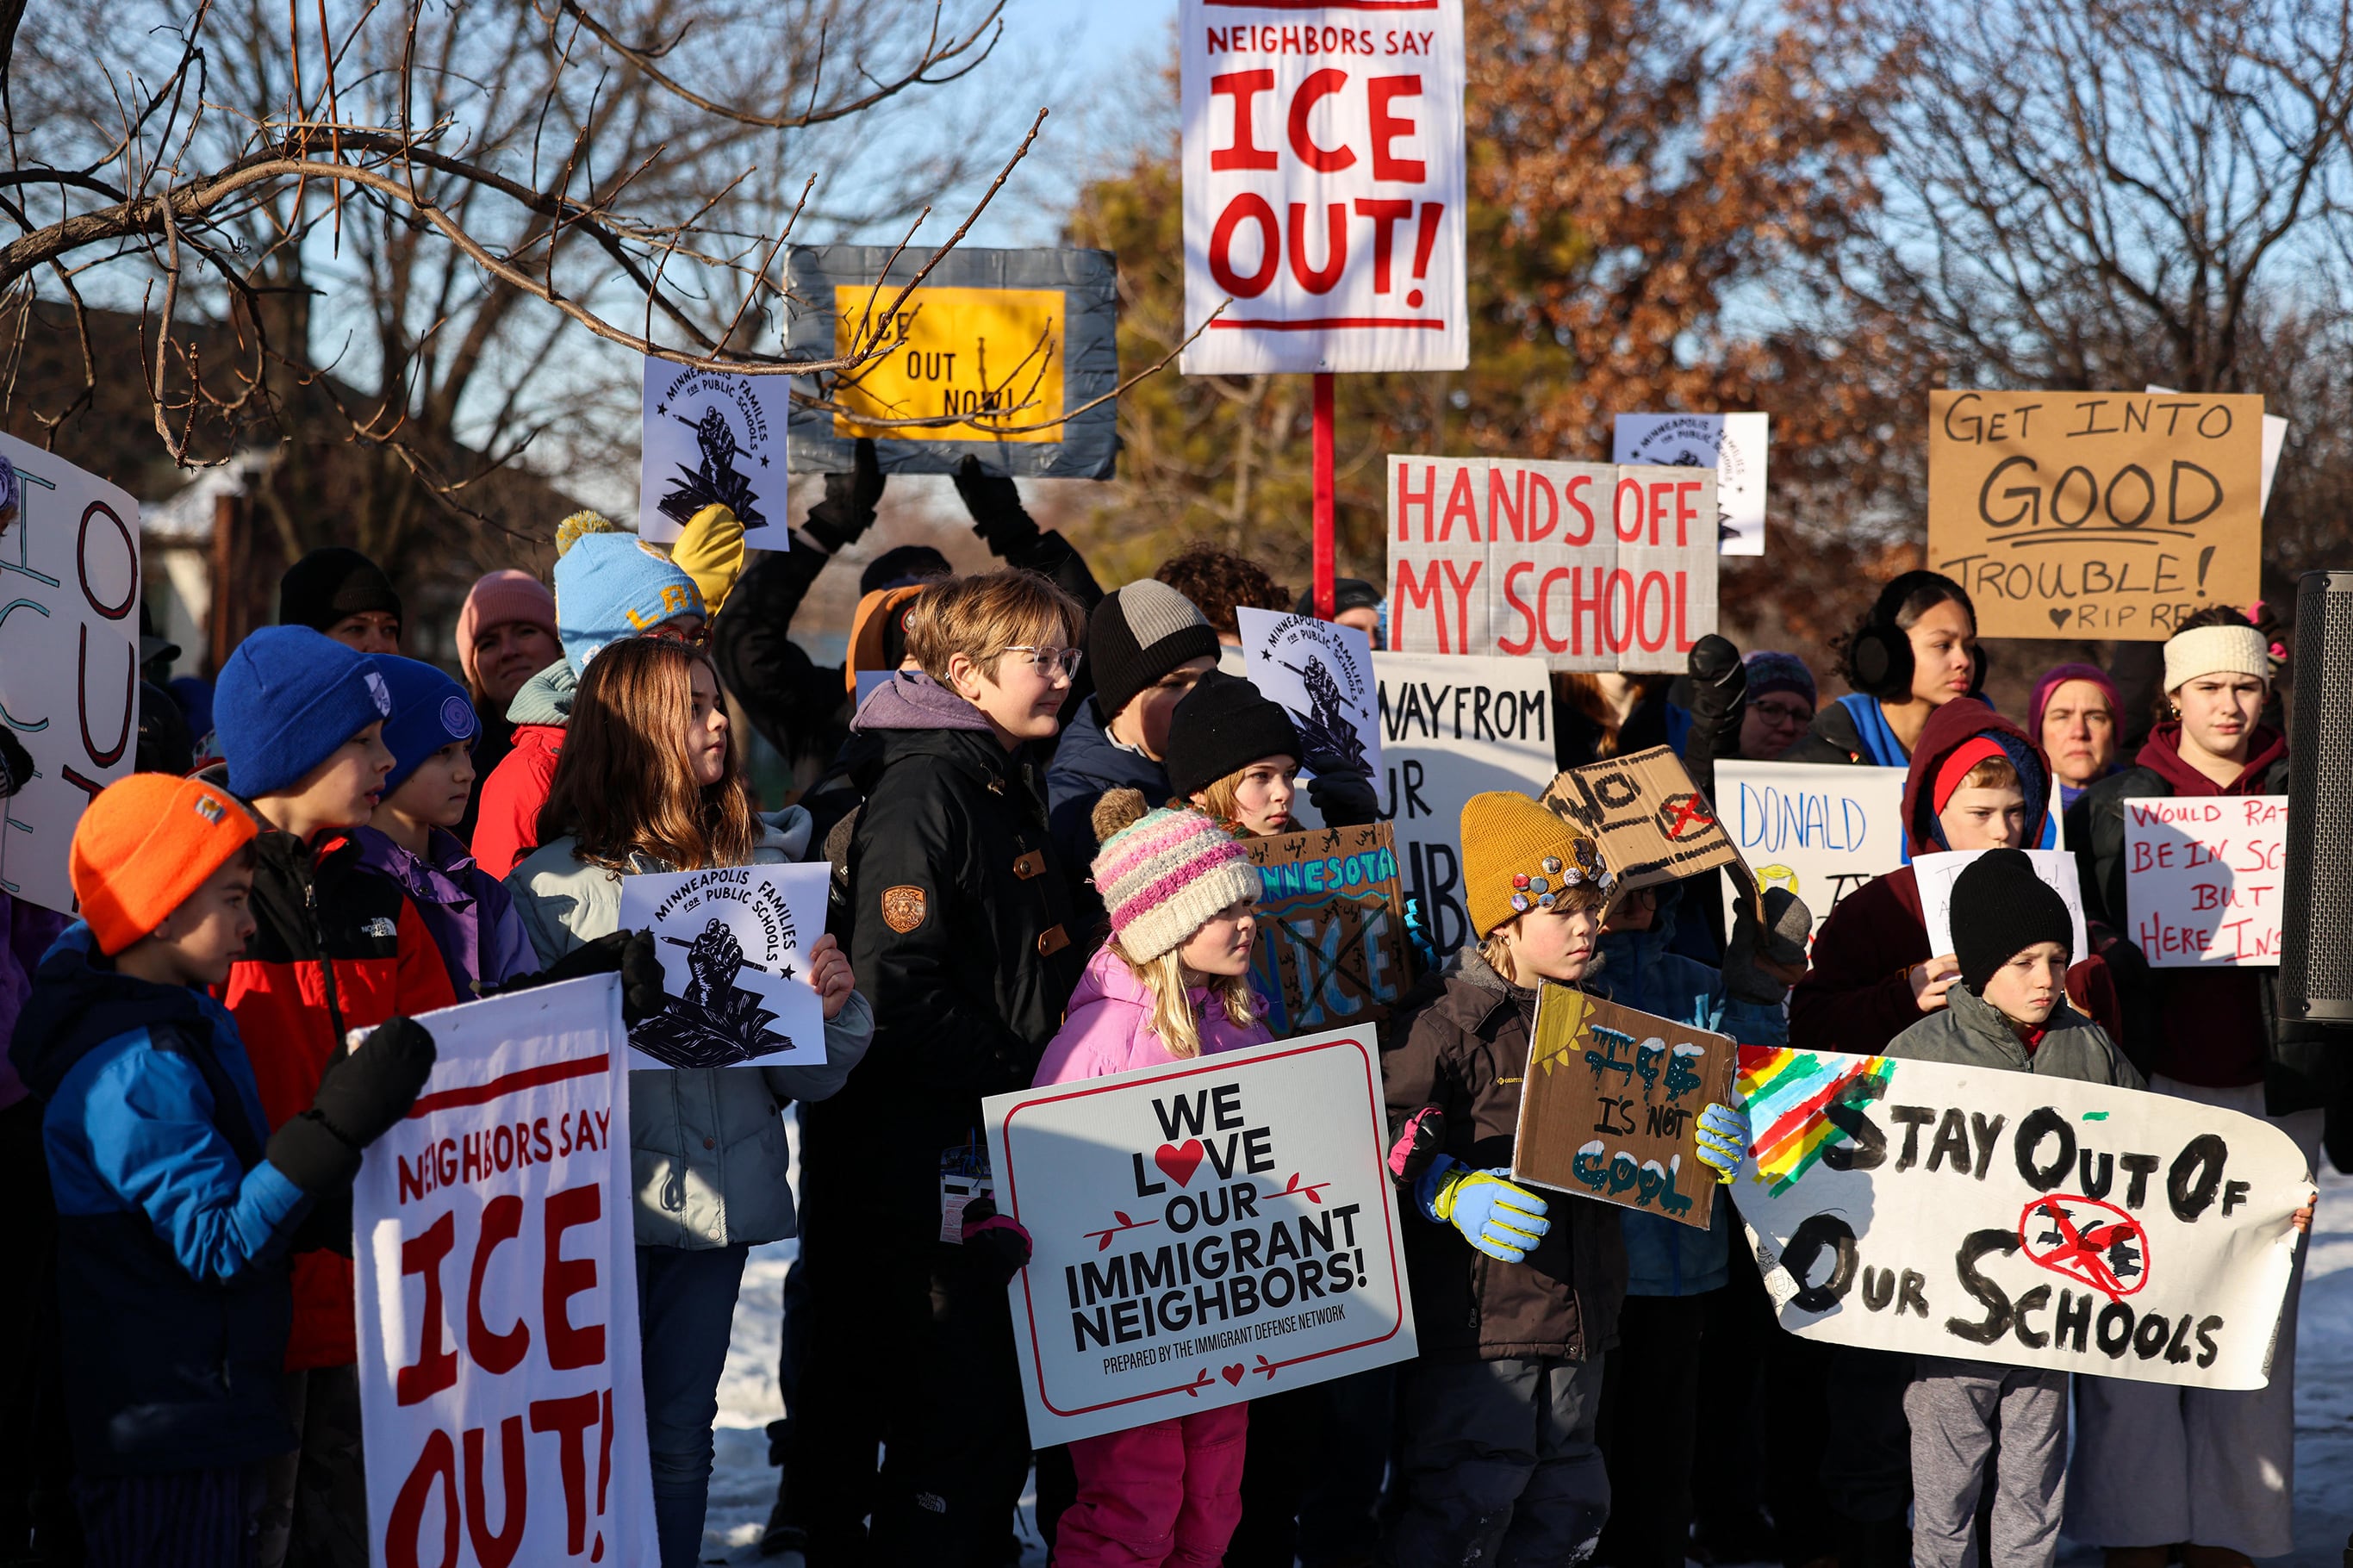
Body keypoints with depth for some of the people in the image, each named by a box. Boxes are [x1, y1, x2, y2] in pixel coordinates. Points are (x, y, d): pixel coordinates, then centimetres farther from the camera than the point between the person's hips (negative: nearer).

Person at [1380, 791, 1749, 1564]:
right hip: (1478, 1315, -8)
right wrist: (1452, 1194, -30)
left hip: (1578, 1313, 8)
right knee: (1466, 1503, -9)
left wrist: (1711, 1144, 3)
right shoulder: (1452, 1030, -10)